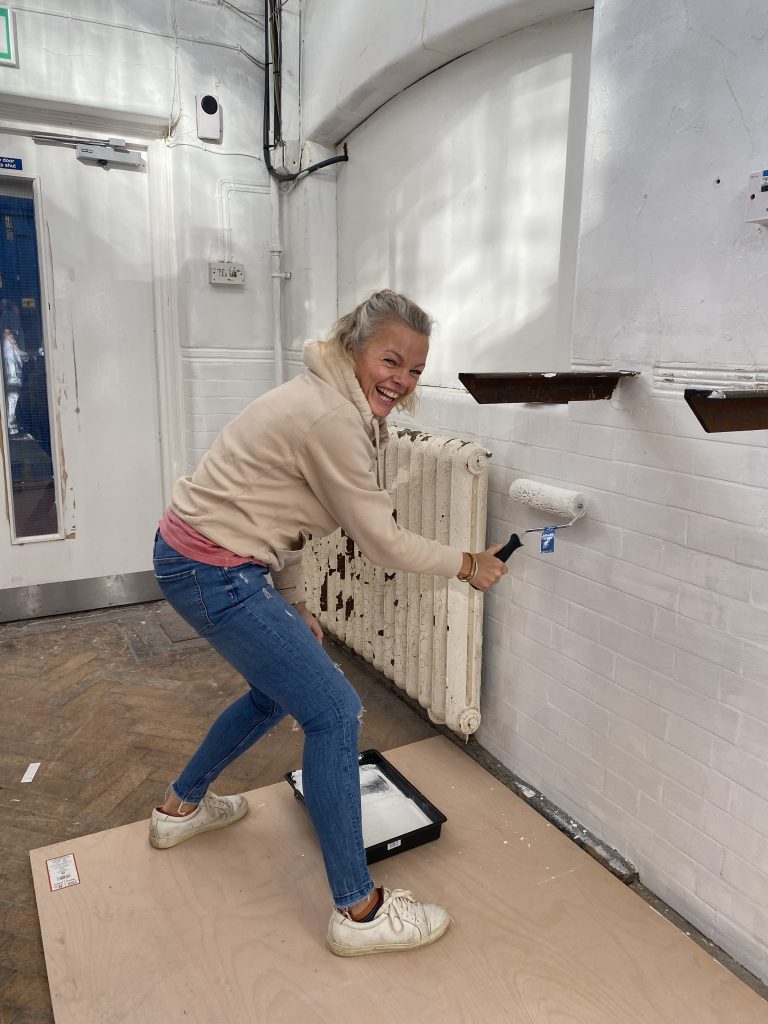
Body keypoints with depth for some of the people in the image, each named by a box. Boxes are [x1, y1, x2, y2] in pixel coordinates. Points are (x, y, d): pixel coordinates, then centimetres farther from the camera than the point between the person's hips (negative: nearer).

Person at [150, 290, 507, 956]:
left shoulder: (328, 401, 9)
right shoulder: (331, 418, -22)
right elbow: (382, 542, -16)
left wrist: (294, 605, 15)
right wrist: (469, 565, -2)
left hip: (197, 556, 10)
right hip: (212, 573, -10)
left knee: (278, 690, 25)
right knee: (334, 713, -6)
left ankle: (181, 808, 46)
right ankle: (358, 912, 8)